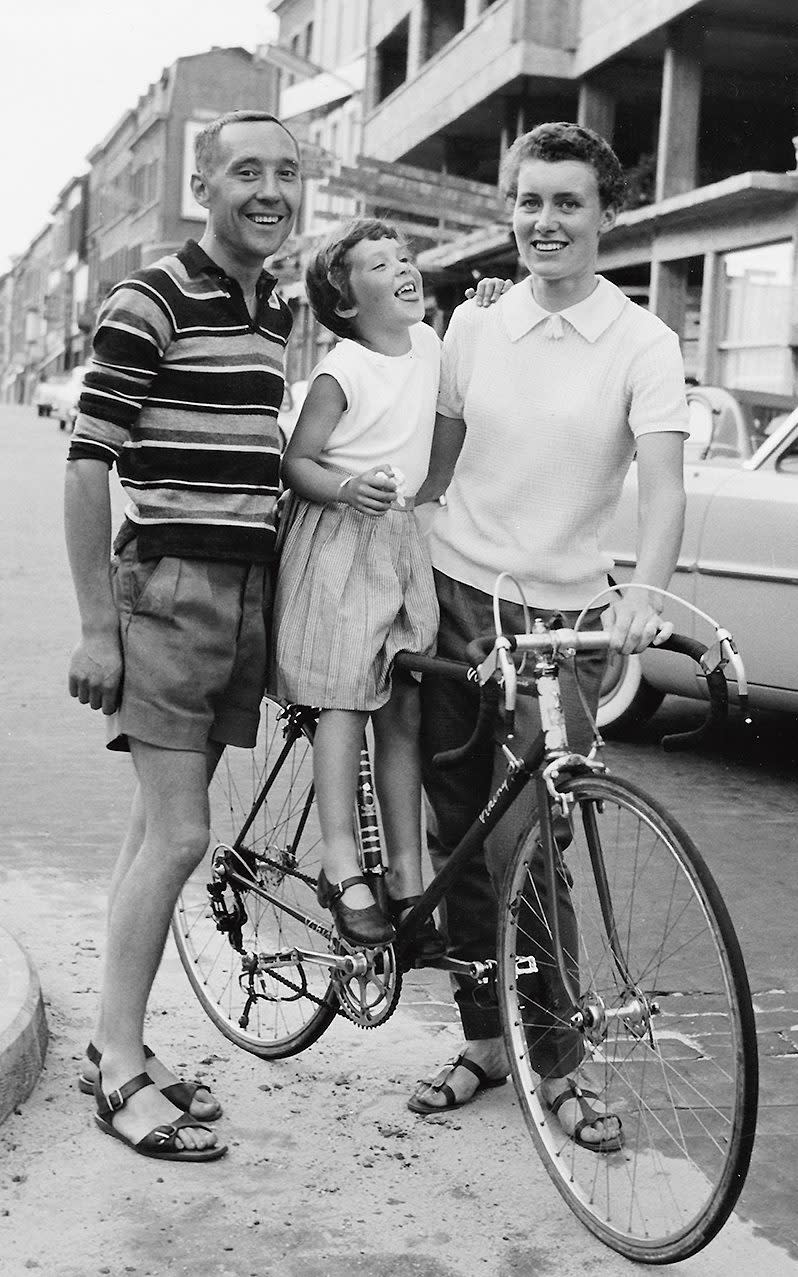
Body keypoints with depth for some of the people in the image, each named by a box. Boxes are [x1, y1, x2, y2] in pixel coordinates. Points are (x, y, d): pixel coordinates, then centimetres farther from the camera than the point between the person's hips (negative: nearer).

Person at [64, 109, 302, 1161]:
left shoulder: (280, 313, 15)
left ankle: (116, 1044, 20)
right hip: (169, 587, -7)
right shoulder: (150, 303, -9)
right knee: (179, 834, -8)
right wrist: (96, 625, -14)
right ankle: (120, 1070, 4)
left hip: (250, 590, 7)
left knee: (160, 826, 11)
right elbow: (88, 465, -11)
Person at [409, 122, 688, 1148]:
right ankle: (484, 1038, 23)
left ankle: (556, 1065, 8)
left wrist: (643, 591, -34)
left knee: (520, 846, -9)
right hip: (449, 600, 4)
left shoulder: (641, 343, -5)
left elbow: (663, 484, -17)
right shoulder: (474, 326, 5)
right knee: (456, 835, 8)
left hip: (559, 620, -3)